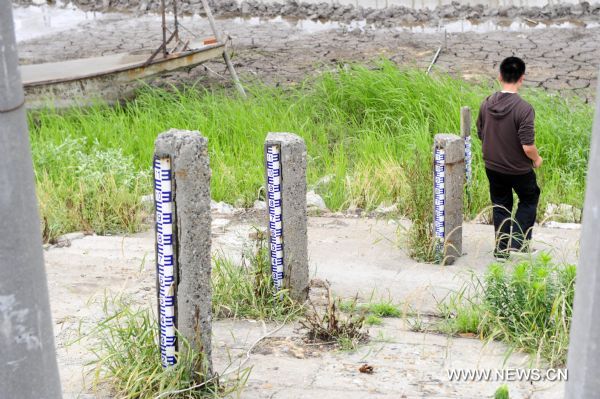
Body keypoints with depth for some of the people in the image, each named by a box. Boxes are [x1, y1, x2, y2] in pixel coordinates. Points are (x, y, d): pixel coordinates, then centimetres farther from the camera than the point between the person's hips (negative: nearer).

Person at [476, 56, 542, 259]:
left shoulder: (486, 104, -9)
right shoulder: (524, 109, -26)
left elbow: (481, 135, 3)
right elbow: (528, 146, -26)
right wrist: (537, 159, -5)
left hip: (493, 168, 4)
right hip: (519, 170, -4)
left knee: (500, 205, 20)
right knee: (529, 199, 22)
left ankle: (501, 249, 27)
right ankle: (519, 240, 16)